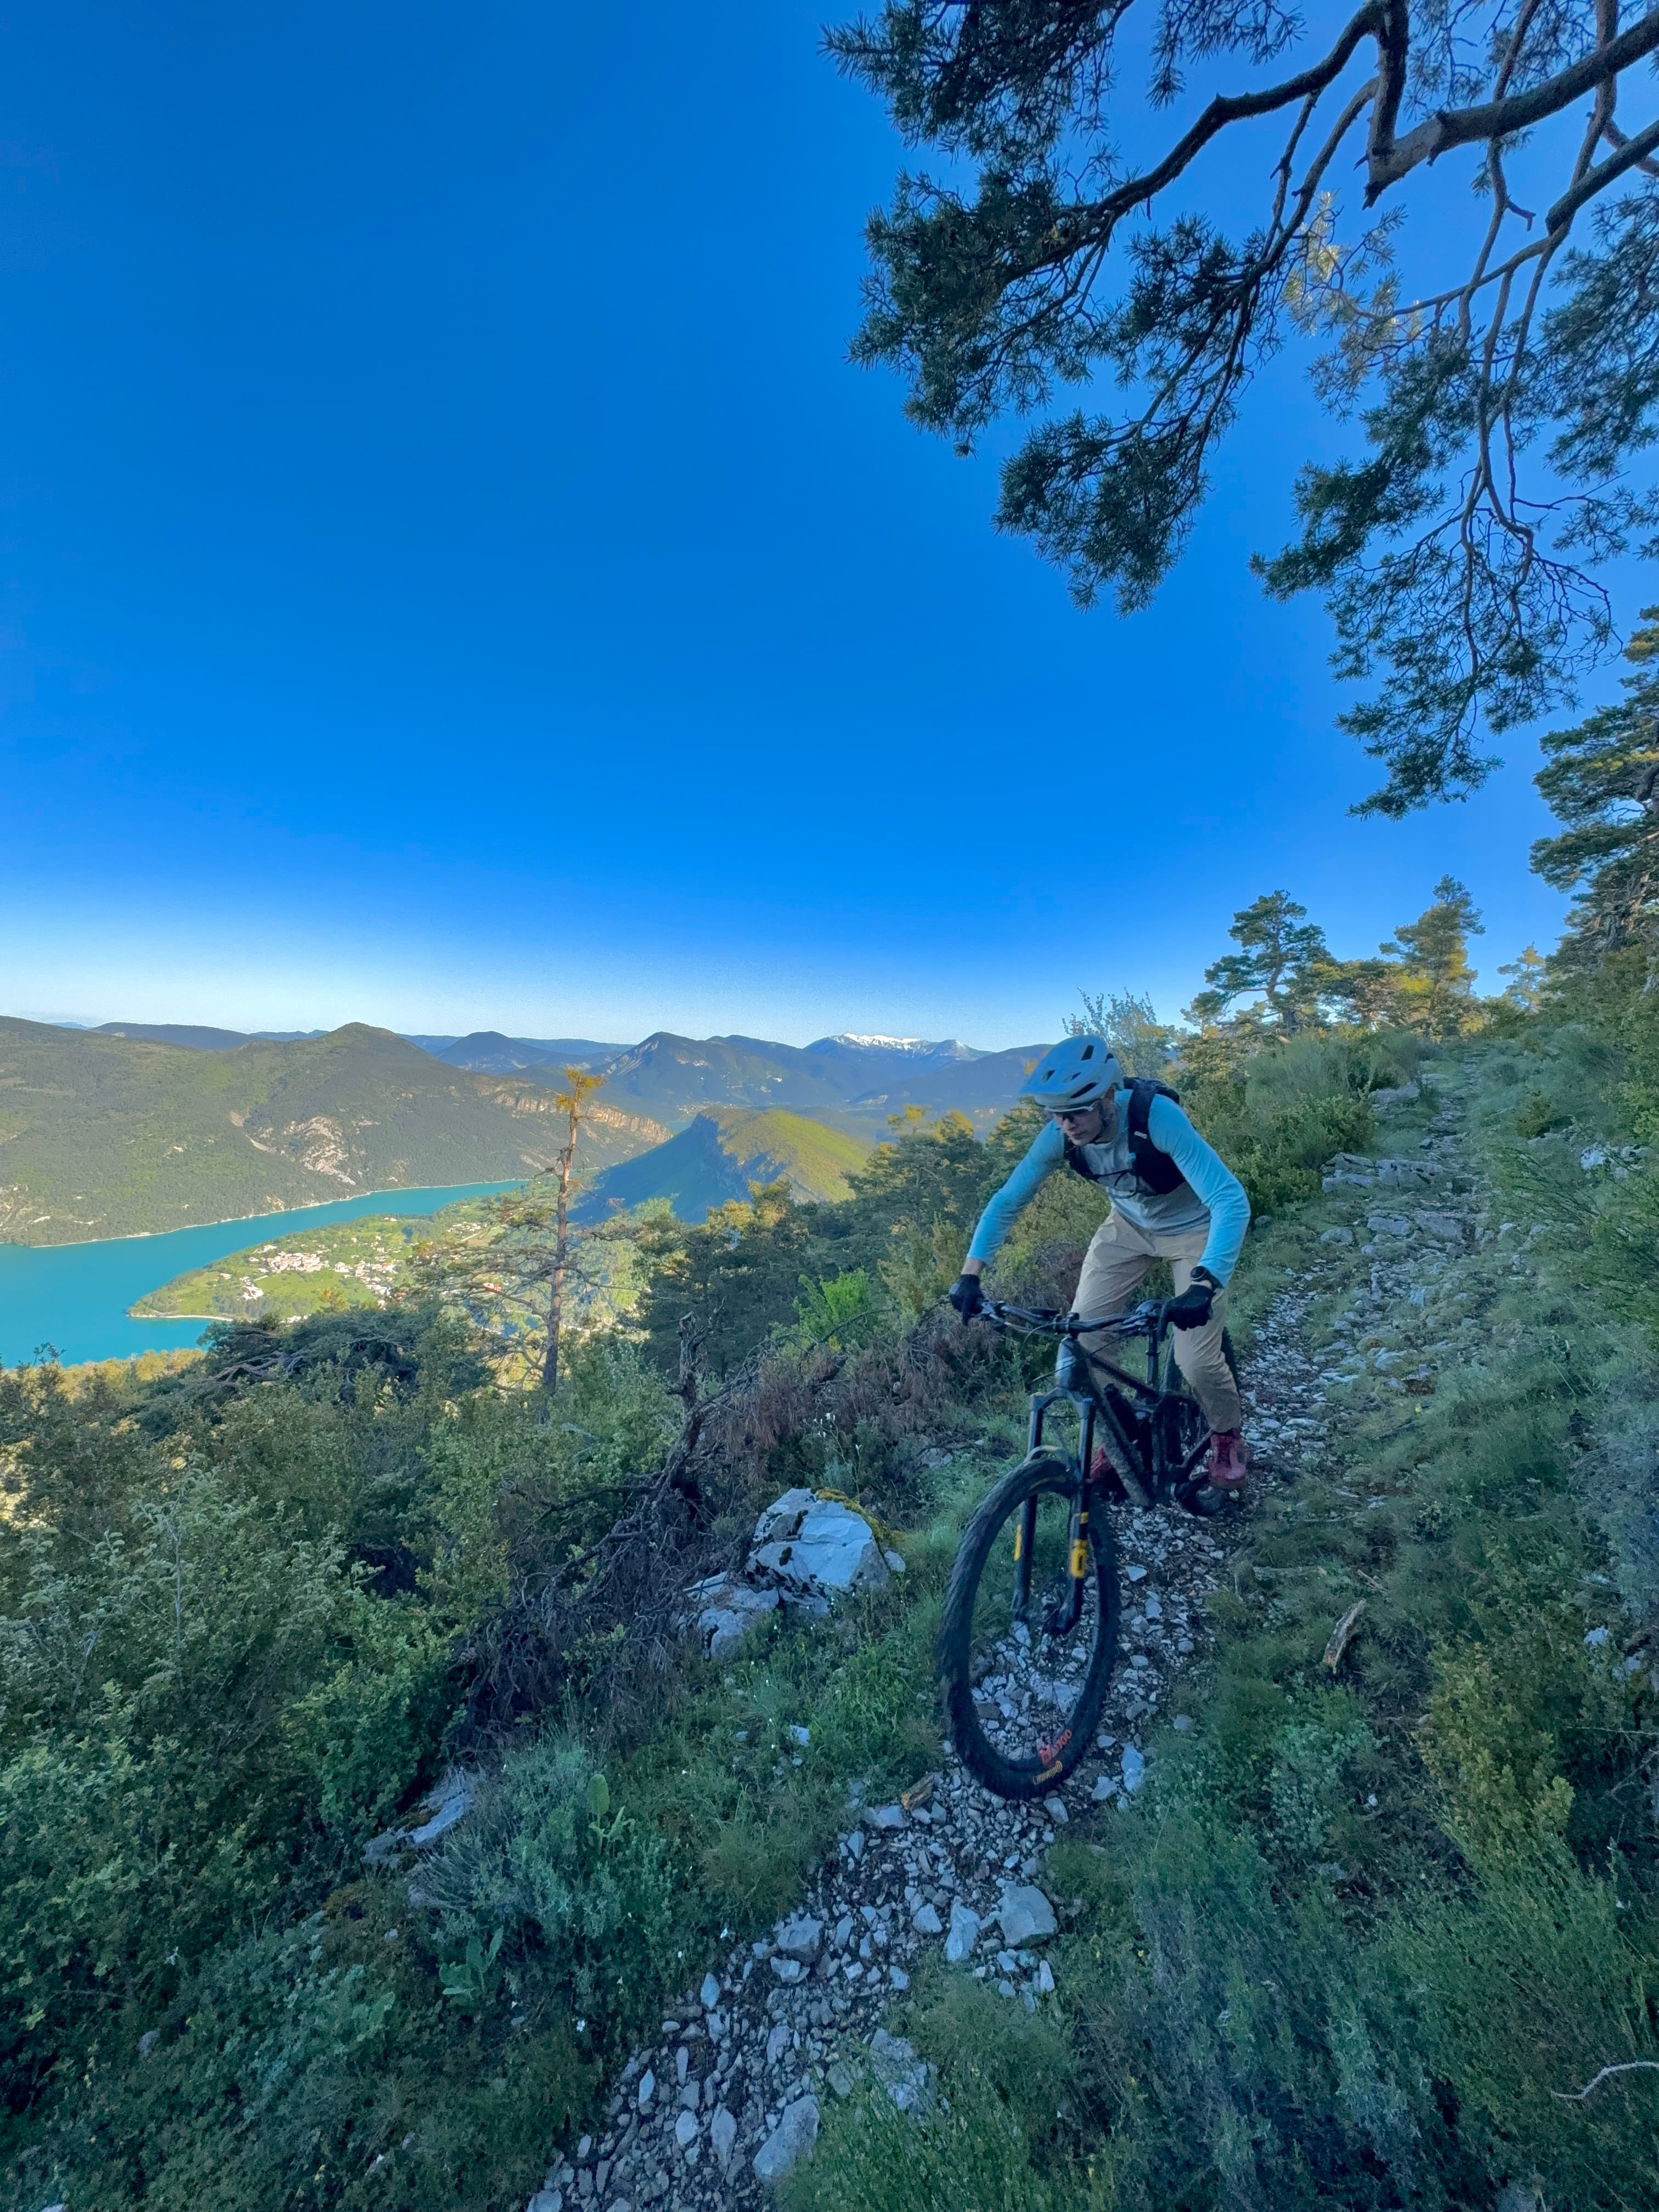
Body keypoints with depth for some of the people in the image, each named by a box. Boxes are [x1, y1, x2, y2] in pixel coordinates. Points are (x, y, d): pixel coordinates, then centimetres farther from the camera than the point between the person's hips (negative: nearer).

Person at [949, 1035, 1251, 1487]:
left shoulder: (1158, 1117, -36)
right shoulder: (1060, 1135, -23)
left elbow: (1232, 1200, -40)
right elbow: (1007, 1201, -15)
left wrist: (1204, 1284, -52)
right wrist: (969, 1275, -23)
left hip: (1192, 1229, -4)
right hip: (1129, 1226, 4)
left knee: (1196, 1361, -9)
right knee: (1079, 1341, -6)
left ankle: (1227, 1437, 26)